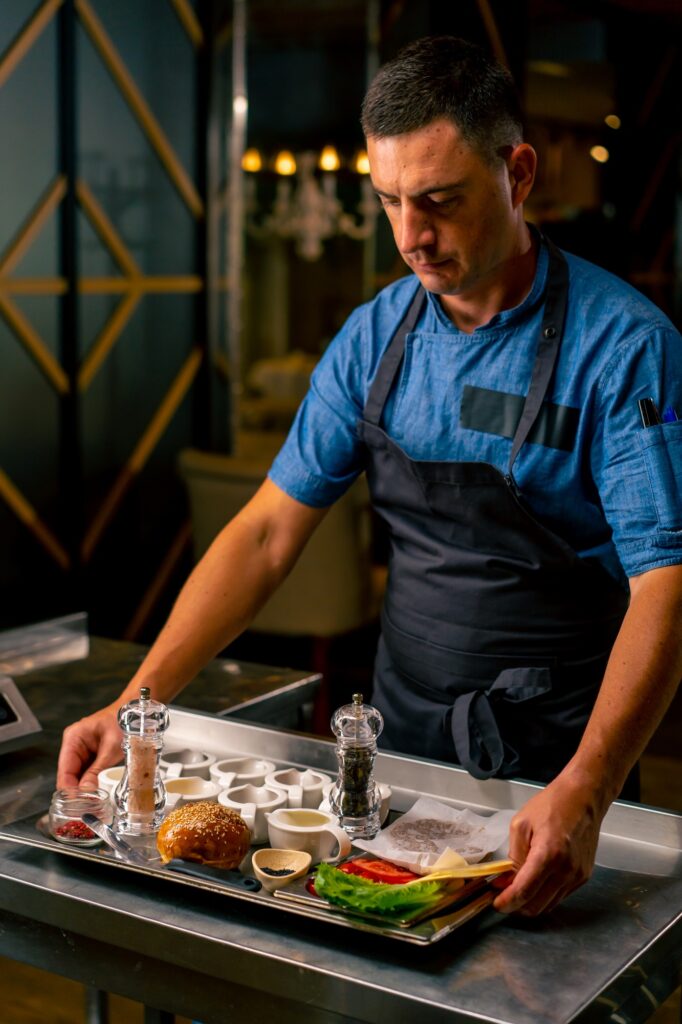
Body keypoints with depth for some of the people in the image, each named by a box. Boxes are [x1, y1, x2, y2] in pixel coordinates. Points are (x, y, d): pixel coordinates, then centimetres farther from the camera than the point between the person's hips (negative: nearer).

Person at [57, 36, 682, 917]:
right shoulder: (374, 336, -1)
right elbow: (268, 531, 0)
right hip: (401, 740, 4)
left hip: (554, 756, -4)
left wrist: (586, 792, -36)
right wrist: (137, 703, -8)